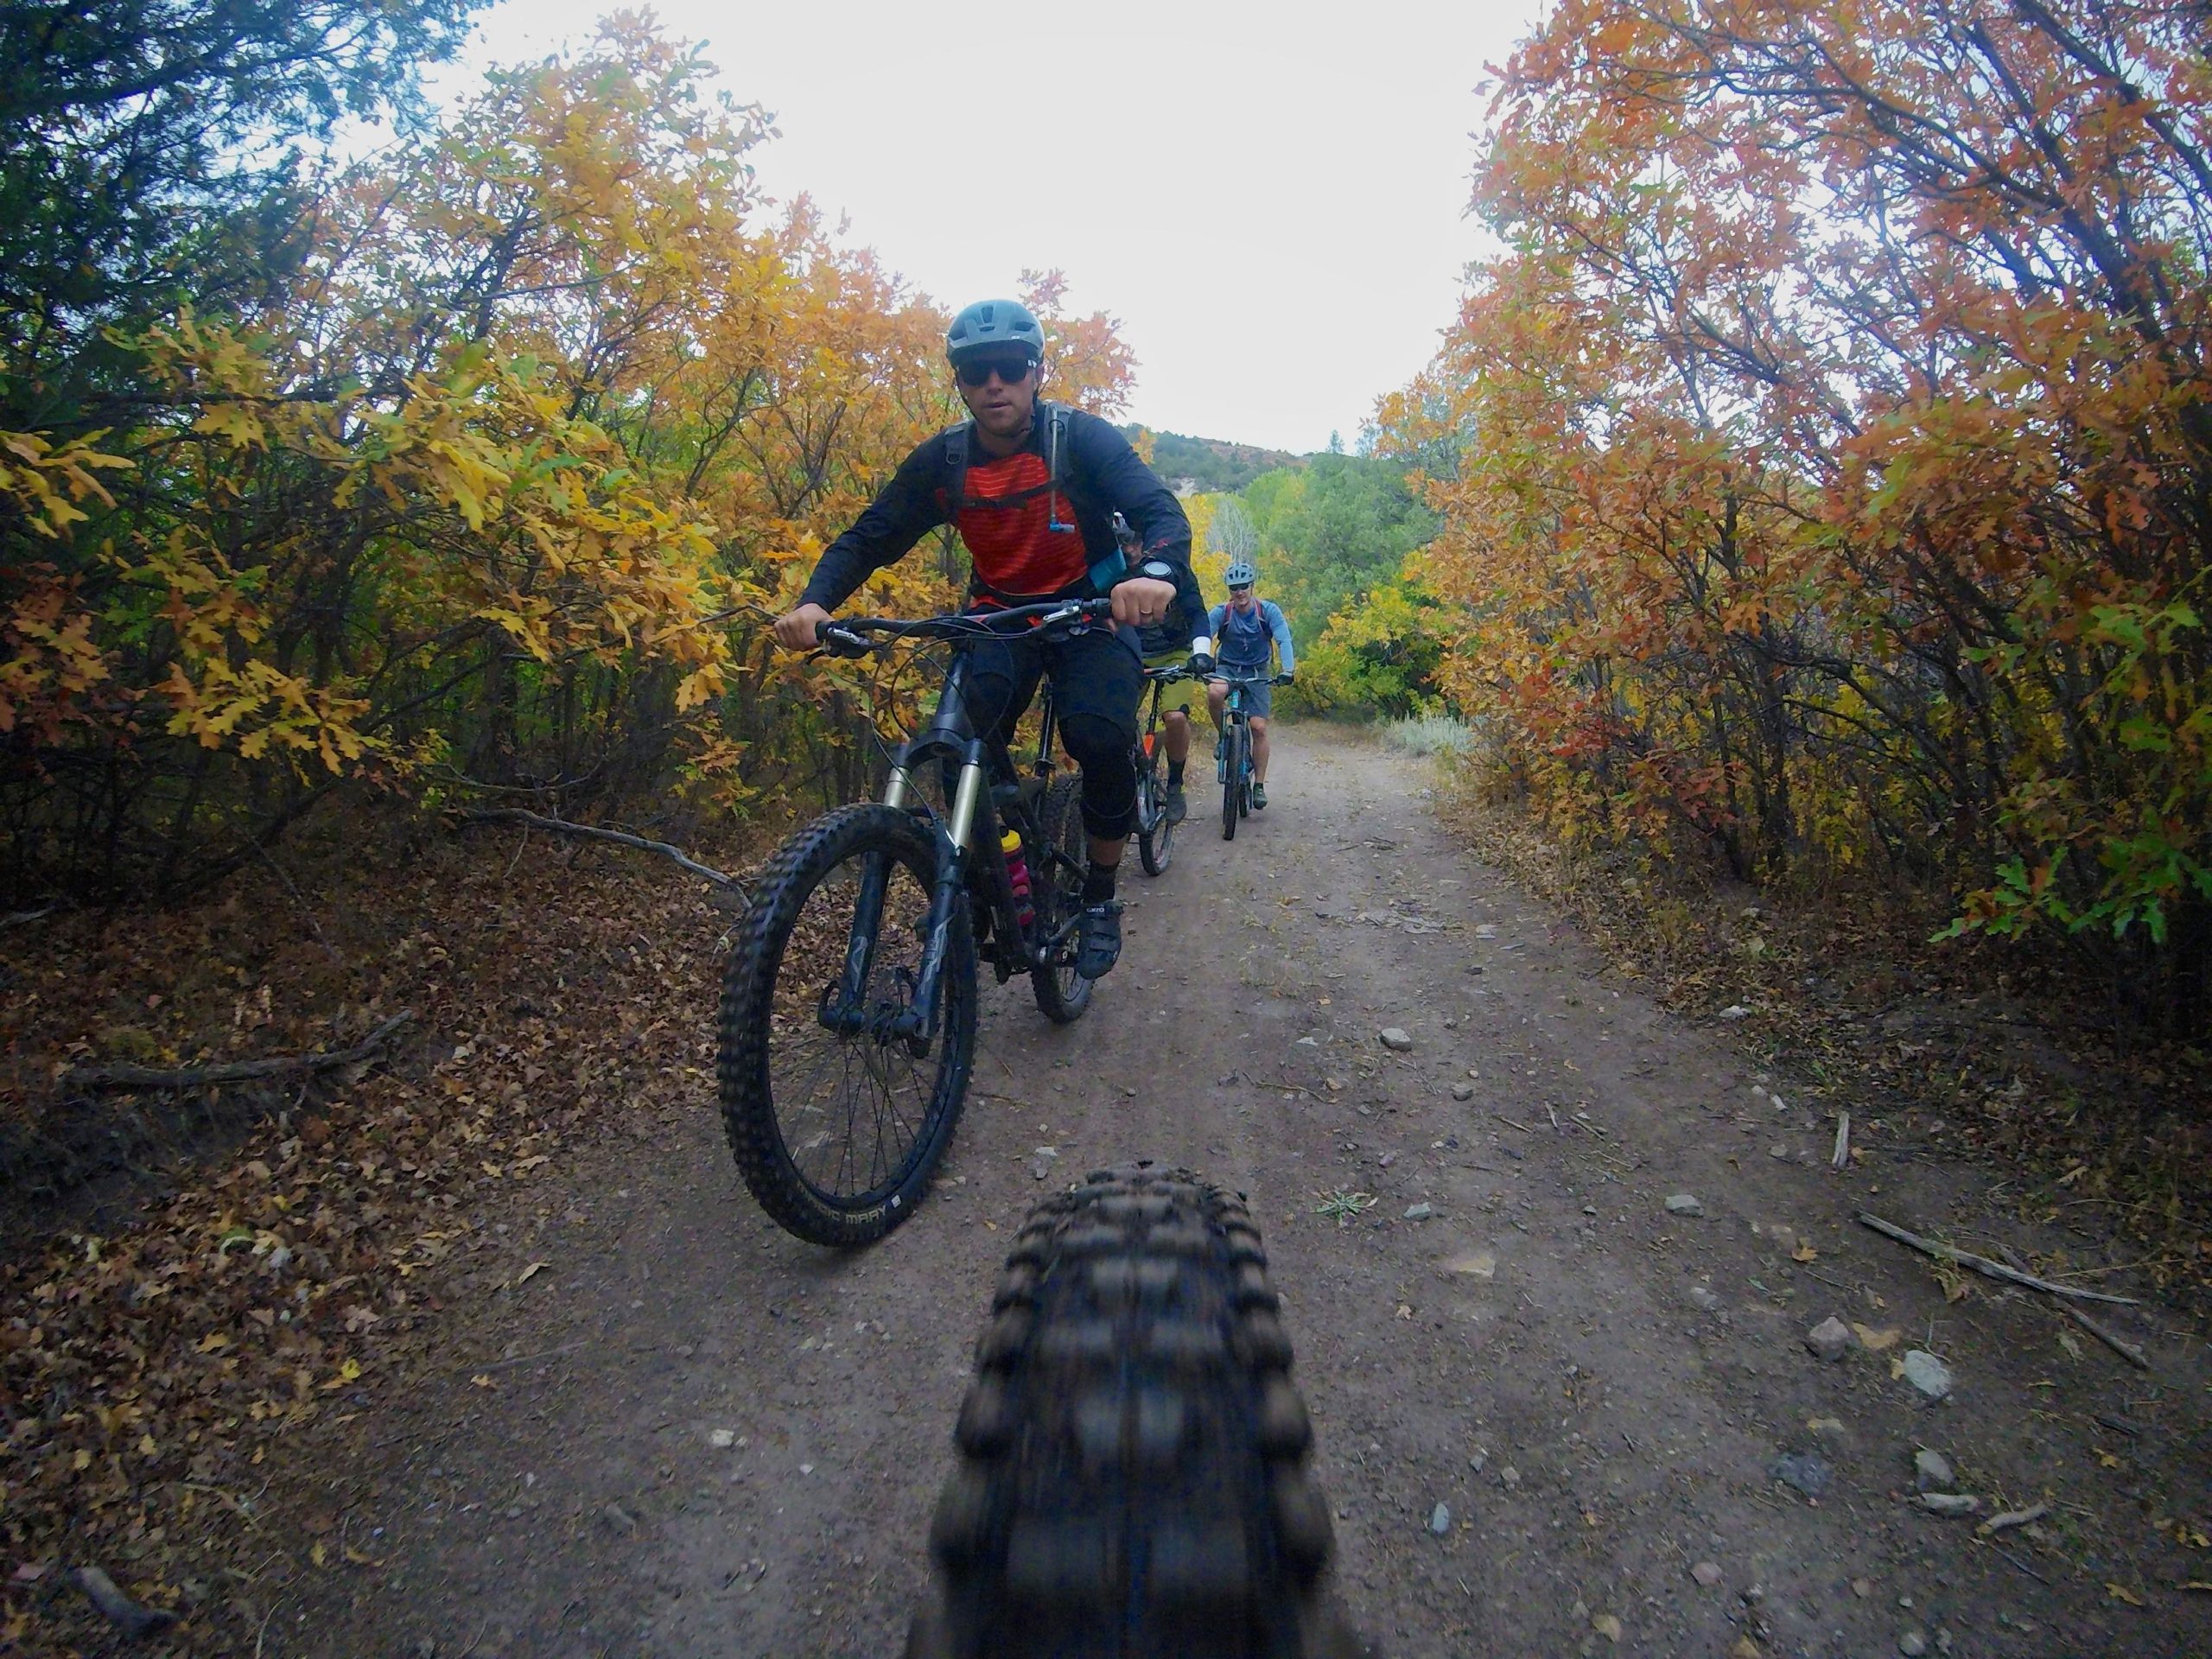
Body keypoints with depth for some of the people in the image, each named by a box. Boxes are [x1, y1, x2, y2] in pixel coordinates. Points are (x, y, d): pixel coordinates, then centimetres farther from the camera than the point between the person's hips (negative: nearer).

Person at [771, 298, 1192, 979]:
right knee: (966, 732, -28)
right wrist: (814, 602, -29)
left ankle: (1099, 898, -5)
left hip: (1091, 612, -2)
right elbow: (869, 538, -8)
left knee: (1101, 738, -29)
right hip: (1000, 615, 2)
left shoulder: (1081, 439, -15)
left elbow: (1163, 512, -26)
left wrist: (1156, 574, -51)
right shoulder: (941, 461, -7)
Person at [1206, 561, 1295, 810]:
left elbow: (1284, 640, -24)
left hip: (1257, 672, 0)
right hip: (1227, 668, 0)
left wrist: (1288, 669, -42)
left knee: (1259, 728, -11)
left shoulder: (1269, 611, -13)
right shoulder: (1221, 612, -13)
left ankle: (1259, 786, 1)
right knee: (1214, 693, -36)